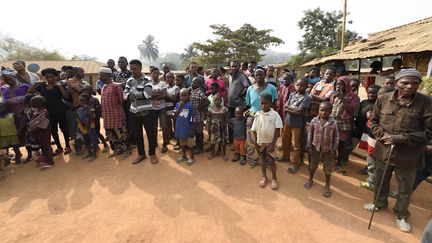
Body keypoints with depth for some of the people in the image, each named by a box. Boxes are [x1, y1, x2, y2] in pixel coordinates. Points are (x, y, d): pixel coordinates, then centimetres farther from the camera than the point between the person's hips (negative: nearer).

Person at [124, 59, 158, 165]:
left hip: (146, 111, -5)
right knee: (137, 134, 13)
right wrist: (140, 95, -17)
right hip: (133, 112, 5)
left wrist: (133, 92, -12)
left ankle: (152, 153, 23)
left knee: (150, 133, 5)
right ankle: (141, 154, 30)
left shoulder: (147, 80, -7)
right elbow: (125, 95, -1)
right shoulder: (129, 81, 8)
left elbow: (147, 94, -21)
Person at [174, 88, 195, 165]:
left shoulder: (190, 105, -12)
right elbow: (175, 116, -8)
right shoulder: (178, 104, 0)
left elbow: (192, 118, -9)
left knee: (190, 143, 8)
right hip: (180, 127, 4)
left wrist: (192, 129, -10)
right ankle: (184, 156, 37)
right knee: (182, 143, 19)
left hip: (188, 128, -4)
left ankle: (191, 157, 24)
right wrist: (180, 107, -18)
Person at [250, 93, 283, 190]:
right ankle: (264, 177, 35)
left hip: (270, 142, -2)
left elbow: (277, 130, -11)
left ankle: (274, 178, 30)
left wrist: (273, 144, -14)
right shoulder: (258, 114, -5)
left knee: (271, 161, 8)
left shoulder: (275, 114, -12)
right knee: (263, 160, 17)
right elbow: (253, 130, -1)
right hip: (260, 142, 2)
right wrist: (254, 142, -11)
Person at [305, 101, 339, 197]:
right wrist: (309, 146, -3)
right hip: (315, 148, 1)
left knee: (327, 168, 13)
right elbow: (310, 134, -2)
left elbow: (336, 137, -5)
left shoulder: (333, 123, -13)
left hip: (327, 149, -1)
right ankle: (310, 180, 40)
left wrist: (334, 150, -5)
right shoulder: (314, 121, -10)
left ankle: (327, 185, 32)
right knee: (312, 165, 18)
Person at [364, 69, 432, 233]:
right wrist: (382, 135, -14)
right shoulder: (383, 99, -5)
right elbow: (374, 121, 4)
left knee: (405, 189, 17)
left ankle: (401, 215, 40)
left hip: (408, 156, -2)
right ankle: (380, 203, 48)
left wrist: (399, 139, -22)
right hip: (384, 151, 2)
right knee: (381, 181, 23)